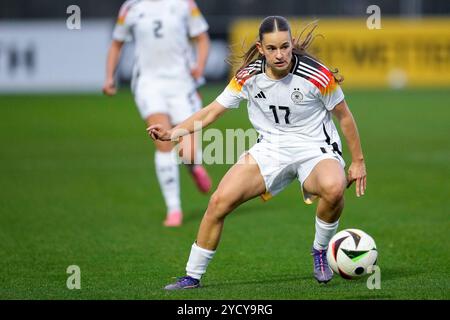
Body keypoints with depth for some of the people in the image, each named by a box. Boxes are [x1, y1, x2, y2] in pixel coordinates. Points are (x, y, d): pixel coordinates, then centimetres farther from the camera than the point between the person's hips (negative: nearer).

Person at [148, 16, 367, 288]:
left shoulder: (317, 76, -16)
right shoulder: (249, 76, -7)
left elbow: (344, 116, -2)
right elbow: (212, 111, 0)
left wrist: (358, 161, 2)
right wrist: (172, 133, -12)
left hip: (315, 150, -3)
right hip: (270, 149, 3)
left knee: (334, 188, -38)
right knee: (220, 201, -14)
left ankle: (320, 251, -7)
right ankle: (192, 276, 3)